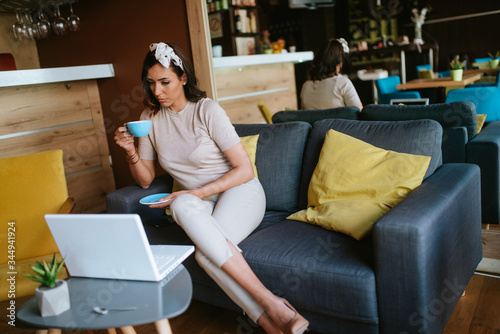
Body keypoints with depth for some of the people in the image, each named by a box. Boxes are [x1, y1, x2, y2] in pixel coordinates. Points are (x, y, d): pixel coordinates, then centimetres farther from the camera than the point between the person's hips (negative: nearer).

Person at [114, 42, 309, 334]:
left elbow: (245, 170, -11)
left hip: (239, 191, -3)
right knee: (182, 206, -35)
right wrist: (131, 152, -7)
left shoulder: (207, 110, -9)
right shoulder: (150, 118, 6)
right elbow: (145, 180, 12)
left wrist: (197, 193, -18)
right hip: (197, 201, 4)